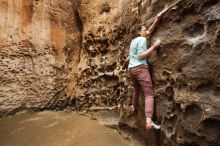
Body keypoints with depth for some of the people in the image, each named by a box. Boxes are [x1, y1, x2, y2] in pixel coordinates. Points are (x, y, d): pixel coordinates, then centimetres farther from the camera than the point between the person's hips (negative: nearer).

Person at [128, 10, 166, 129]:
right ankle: (148, 120, -24)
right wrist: (154, 47, -12)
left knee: (136, 90, 27)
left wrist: (157, 19, 26)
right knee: (149, 93, -12)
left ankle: (134, 107, 42)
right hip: (140, 68, -9)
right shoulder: (142, 39, -4)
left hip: (131, 68, 9)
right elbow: (141, 56, -14)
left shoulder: (134, 40, 23)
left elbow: (150, 31, 30)